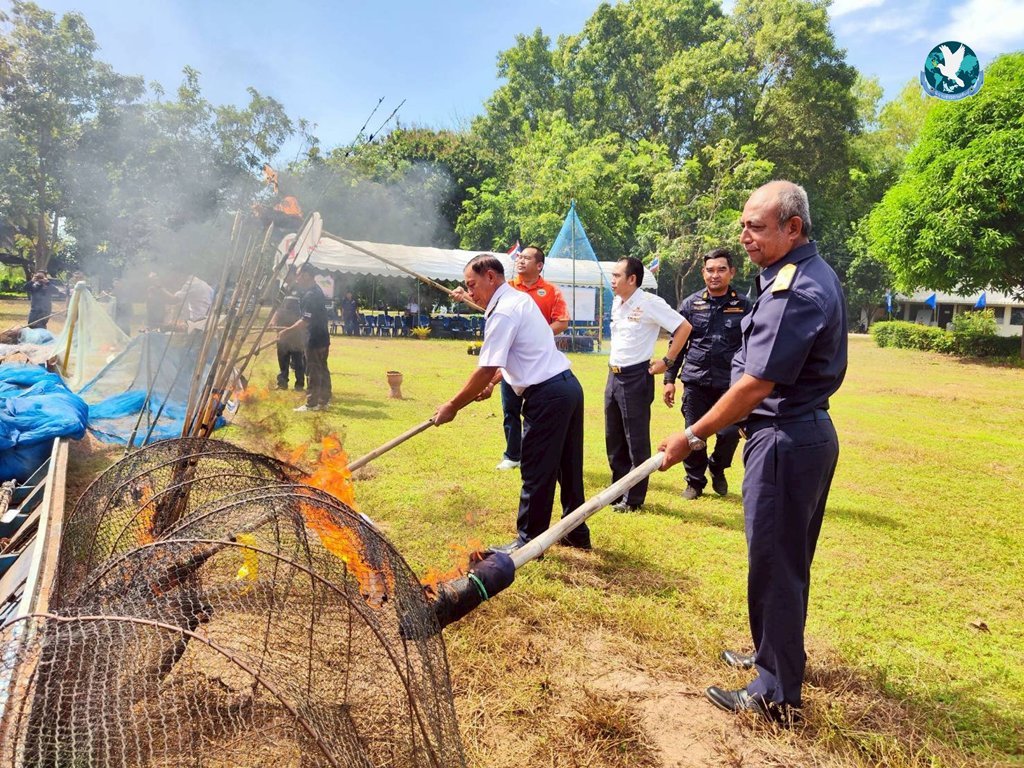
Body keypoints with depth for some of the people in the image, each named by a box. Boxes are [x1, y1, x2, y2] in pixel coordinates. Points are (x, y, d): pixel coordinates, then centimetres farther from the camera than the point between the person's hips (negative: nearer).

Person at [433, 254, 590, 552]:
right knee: (568, 466, 18)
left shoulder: (503, 312, -14)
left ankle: (528, 542, 14)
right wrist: (493, 382, 16)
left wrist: (452, 406, -8)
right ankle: (577, 533, 31)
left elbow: (486, 370, -17)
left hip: (547, 396, -10)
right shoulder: (520, 299, 16)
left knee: (536, 472, 1)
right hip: (569, 385, 10)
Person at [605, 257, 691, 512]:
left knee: (636, 441, 1)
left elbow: (684, 327, -15)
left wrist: (667, 361, -13)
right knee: (613, 438, 14)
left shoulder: (650, 303, -15)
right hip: (613, 376, 8)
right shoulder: (616, 302, 9)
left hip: (636, 378, -8)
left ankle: (634, 499, 11)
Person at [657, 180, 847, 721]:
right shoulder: (813, 274, 11)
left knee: (774, 564, 1)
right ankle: (773, 653, 39)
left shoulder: (794, 293, -23)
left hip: (785, 441, -11)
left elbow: (754, 387, -24)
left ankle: (775, 692, 16)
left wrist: (693, 436, -17)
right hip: (809, 432, 11)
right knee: (788, 558, 21)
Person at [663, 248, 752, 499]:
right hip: (695, 381, 1)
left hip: (730, 382, -1)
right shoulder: (690, 304, 6)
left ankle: (717, 469, 26)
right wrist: (669, 379, 5)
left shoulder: (743, 305, 3)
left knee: (730, 433, -5)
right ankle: (695, 481, 25)